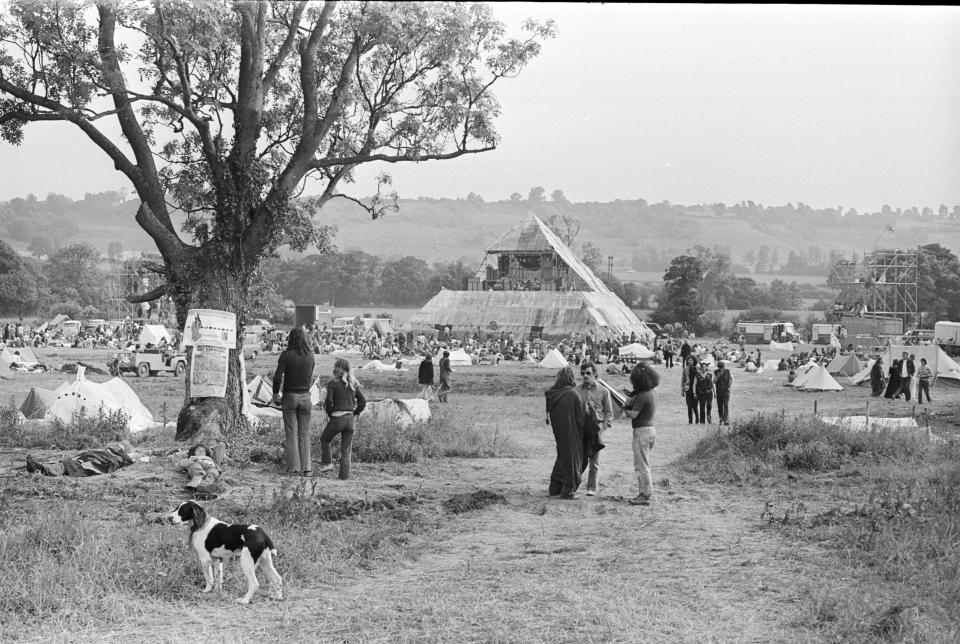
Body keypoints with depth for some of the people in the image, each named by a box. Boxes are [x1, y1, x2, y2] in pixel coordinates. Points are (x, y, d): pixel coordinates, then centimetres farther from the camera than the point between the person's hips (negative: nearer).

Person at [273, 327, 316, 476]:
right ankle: (306, 468, 6)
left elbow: (278, 377, -14)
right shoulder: (310, 356, 1)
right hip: (305, 397, 3)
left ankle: (293, 467, 3)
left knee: (291, 433, 5)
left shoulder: (286, 355, -11)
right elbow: (310, 378, 9)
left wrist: (275, 394, -2)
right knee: (304, 433, 10)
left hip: (289, 396, -3)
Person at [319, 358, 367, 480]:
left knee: (324, 439, 24)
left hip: (336, 419, -4)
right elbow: (363, 402, 2)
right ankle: (344, 475, 8)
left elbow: (328, 401, -15)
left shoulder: (333, 383, -7)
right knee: (346, 450, 10)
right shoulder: (353, 384, 6)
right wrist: (354, 414, 10)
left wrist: (330, 413, 2)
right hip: (350, 419, 4)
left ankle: (327, 463, 18)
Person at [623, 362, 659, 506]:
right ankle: (644, 492, 23)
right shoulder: (653, 391, 6)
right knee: (644, 464, 18)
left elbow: (633, 414, -22)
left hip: (642, 430, -10)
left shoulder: (642, 396, -21)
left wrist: (625, 407, -1)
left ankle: (645, 495, -1)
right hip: (651, 428, 10)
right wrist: (632, 397, 5)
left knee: (641, 465, -3)